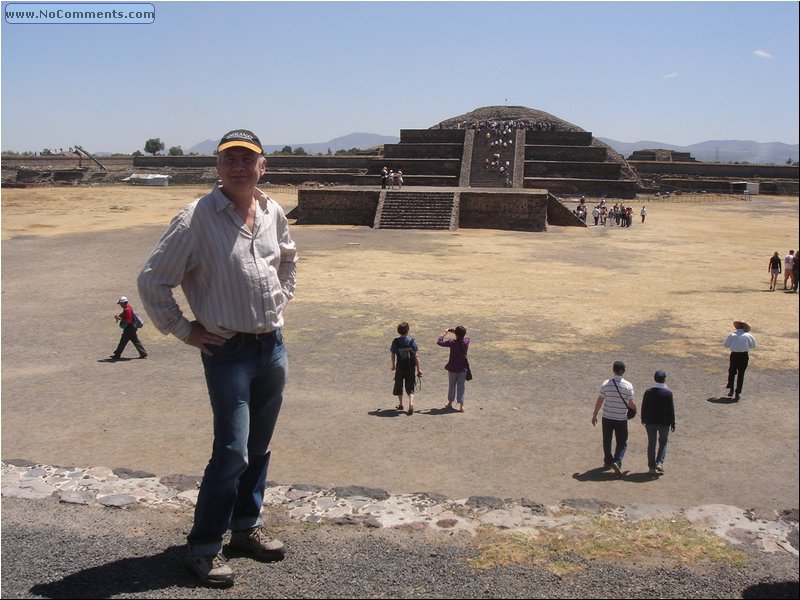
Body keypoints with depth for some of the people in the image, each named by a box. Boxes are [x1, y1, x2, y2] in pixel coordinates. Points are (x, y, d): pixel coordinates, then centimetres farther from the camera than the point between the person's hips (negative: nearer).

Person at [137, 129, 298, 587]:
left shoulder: (273, 213, 6)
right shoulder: (197, 219, -12)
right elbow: (152, 280, -7)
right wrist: (184, 330, -6)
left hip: (274, 346, 6)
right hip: (228, 350, -6)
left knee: (259, 446, 15)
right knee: (232, 451, -8)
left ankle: (247, 525, 32)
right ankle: (205, 546, 8)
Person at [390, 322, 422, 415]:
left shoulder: (395, 341, -9)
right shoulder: (412, 341, -8)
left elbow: (393, 355, -1)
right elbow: (416, 356, -8)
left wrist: (393, 365, 17)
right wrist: (418, 369, -2)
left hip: (400, 367, 0)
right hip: (411, 367, 0)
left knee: (399, 386, 19)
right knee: (410, 387, 7)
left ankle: (400, 404, 29)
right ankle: (411, 404, -13)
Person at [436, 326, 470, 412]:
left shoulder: (452, 343, -20)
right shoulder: (466, 341, -8)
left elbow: (439, 342, -18)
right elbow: (463, 336, 16)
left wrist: (445, 333, -7)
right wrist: (455, 331, 9)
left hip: (453, 368, -2)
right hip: (463, 368, 2)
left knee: (451, 385, 17)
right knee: (461, 386, 9)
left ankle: (450, 403, 29)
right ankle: (461, 405, 4)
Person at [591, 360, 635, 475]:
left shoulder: (606, 384, -8)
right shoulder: (628, 386, -14)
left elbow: (599, 401, -2)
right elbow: (631, 403, -8)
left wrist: (595, 415, 9)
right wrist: (635, 409, 16)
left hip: (607, 417, 2)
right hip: (621, 419, -2)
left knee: (607, 441, 19)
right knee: (622, 443, 10)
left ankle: (608, 461, 32)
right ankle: (617, 461, -10)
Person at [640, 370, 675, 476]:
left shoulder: (648, 391, -5)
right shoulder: (668, 393, -12)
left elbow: (644, 407, 3)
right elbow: (671, 410, -8)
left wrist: (643, 419, 18)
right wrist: (672, 423, 1)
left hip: (650, 422, 2)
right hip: (664, 422, -2)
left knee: (651, 444, 11)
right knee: (663, 442, 18)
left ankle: (652, 467, 15)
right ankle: (659, 462, 3)